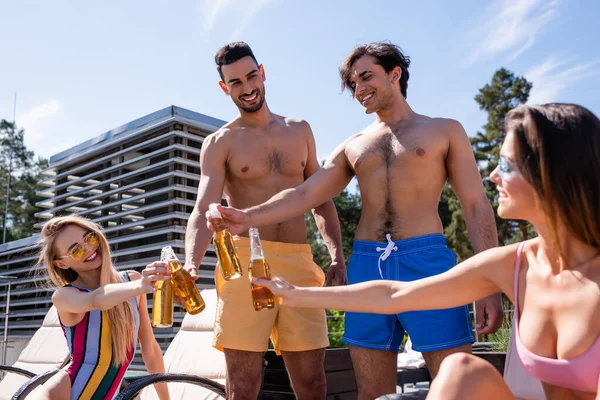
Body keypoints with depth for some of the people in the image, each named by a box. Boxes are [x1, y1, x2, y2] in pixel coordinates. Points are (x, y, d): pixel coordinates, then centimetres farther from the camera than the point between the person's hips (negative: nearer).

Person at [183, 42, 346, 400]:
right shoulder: (219, 144, 4)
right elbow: (203, 212, -9)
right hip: (245, 261, -3)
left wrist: (338, 256, 6)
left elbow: (322, 199, 18)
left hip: (299, 262, 3)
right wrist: (190, 266, -28)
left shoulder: (300, 130, 15)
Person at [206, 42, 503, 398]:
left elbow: (476, 206, 4)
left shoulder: (445, 131, 10)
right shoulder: (352, 147, 19)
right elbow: (304, 195, 9)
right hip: (366, 266, 3)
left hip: (426, 261, -3)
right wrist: (248, 217, -8)